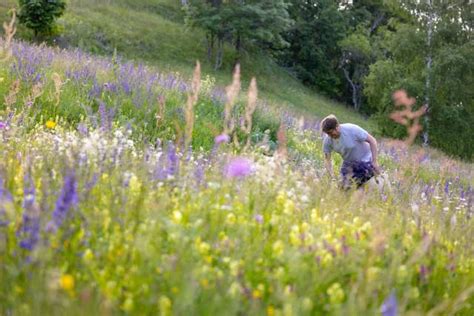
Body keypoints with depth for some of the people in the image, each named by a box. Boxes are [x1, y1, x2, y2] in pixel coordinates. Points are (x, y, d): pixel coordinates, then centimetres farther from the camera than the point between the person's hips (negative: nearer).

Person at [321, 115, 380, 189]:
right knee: (345, 187, -1)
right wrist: (332, 176, -24)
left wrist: (374, 162, -21)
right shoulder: (327, 140, -15)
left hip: (364, 160, -5)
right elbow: (327, 160, -8)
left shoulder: (352, 129, -29)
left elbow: (372, 141, -20)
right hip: (348, 163, 5)